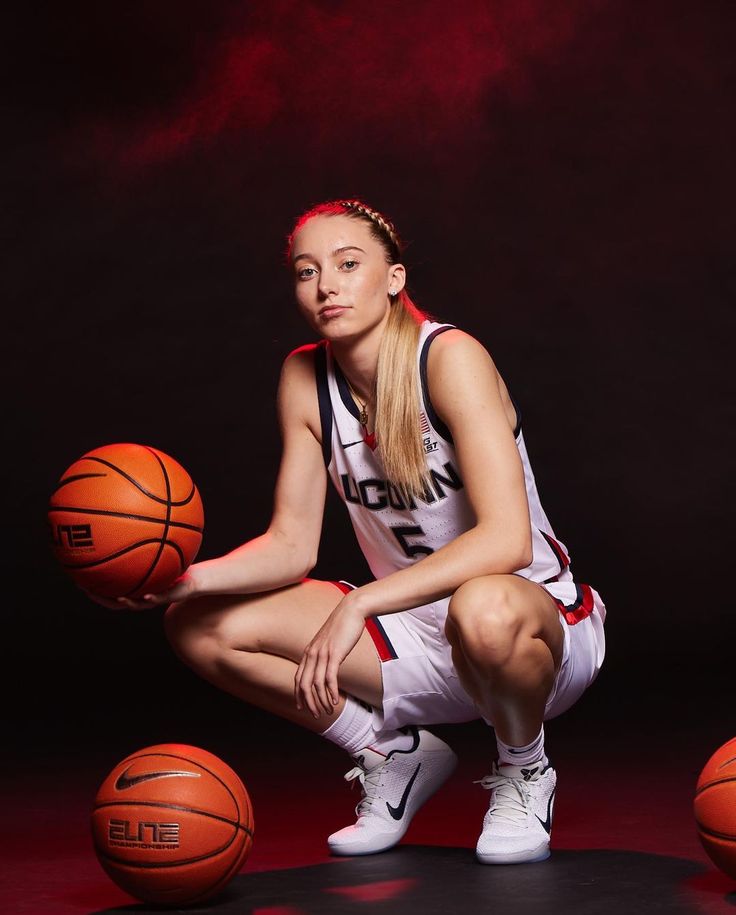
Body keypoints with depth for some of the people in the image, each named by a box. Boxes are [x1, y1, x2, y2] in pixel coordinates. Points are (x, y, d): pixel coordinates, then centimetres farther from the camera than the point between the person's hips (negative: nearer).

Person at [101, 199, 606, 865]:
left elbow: (506, 539, -31)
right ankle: (397, 755, 10)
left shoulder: (450, 358, -21)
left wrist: (358, 606, -38)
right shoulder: (306, 379, -3)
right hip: (416, 639, 6)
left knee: (483, 610, -43)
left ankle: (524, 770, -7)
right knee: (200, 627, -7)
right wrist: (192, 579, -21)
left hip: (541, 625, -6)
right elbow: (293, 543, -2)